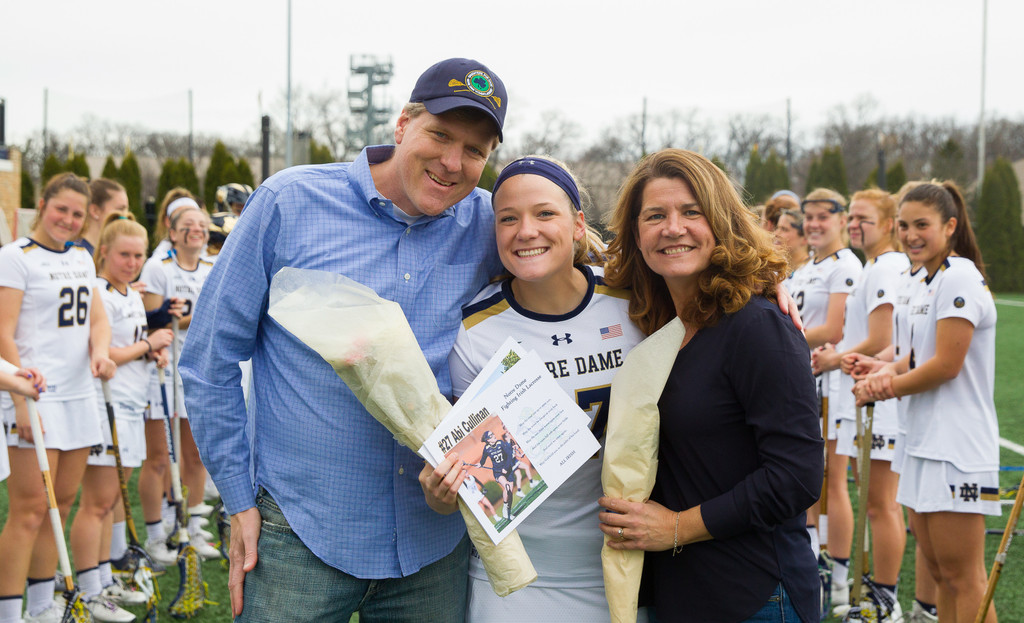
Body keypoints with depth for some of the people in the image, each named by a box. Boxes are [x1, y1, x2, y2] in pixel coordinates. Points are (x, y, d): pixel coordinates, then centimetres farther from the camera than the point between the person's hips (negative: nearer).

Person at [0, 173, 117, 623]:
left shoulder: (82, 257, 15)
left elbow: (98, 318, 17)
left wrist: (100, 350, -6)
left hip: (79, 394, 7)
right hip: (36, 397, -7)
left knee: (62, 503, 10)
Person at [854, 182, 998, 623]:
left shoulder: (959, 279, -14)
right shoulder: (927, 283, 16)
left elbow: (946, 364, -18)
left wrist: (887, 388, -7)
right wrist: (888, 372, -3)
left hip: (958, 448, -10)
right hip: (925, 442, 10)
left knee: (963, 576, -4)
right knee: (939, 571, 15)